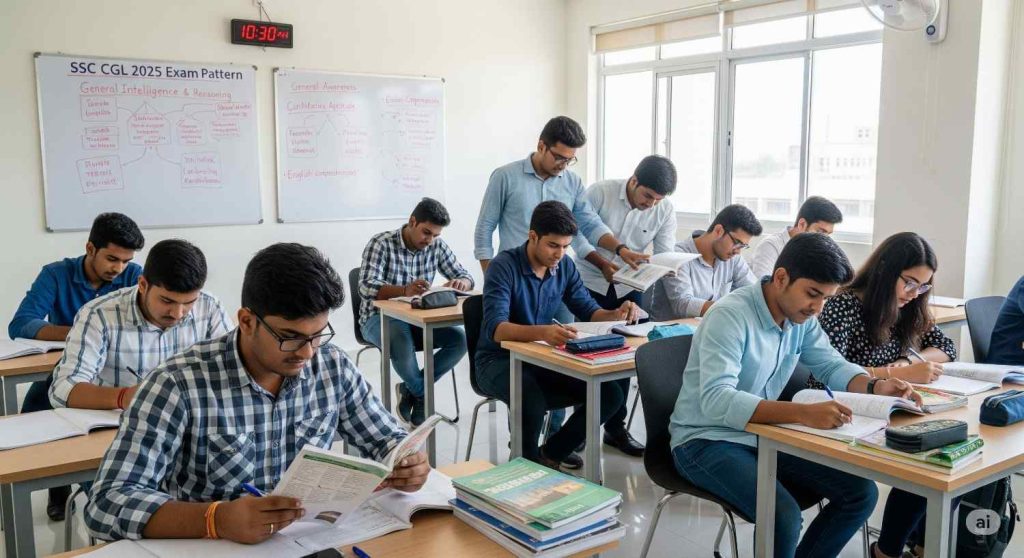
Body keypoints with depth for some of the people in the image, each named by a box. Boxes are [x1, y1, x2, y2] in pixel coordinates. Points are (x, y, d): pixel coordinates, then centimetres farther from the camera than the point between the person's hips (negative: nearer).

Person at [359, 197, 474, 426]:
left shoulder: (437, 245, 0)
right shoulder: (381, 243, -14)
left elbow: (465, 276, 4)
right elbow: (366, 287, -27)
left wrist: (461, 282, -24)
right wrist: (405, 290, -46)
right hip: (380, 317, -5)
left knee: (460, 339, -20)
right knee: (402, 343, -37)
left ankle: (412, 389, -3)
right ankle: (421, 394, -6)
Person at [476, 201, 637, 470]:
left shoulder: (564, 266, 0)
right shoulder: (504, 266, -20)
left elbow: (588, 311, 7)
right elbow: (495, 329, -31)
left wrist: (616, 314, -16)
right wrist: (542, 332, -50)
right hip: (499, 360, -6)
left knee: (611, 394, -11)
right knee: (533, 404, -37)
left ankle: (552, 452, 9)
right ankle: (528, 463, -5)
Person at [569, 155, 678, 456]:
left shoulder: (665, 210, -9)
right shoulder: (599, 192, -17)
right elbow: (577, 234, -15)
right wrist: (602, 264, -26)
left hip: (628, 290, 3)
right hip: (589, 284, -3)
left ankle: (615, 427, 18)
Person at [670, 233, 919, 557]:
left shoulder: (802, 317, -1)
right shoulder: (730, 316, -25)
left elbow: (830, 365, 12)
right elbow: (716, 400, -36)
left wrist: (875, 386, -9)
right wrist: (802, 413, -45)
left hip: (766, 435, 8)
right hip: (708, 440, -8)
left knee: (861, 493, -2)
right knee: (784, 517, -29)